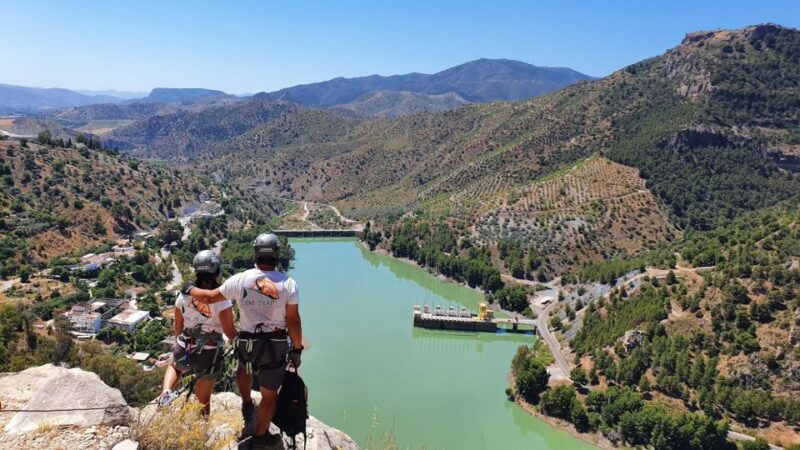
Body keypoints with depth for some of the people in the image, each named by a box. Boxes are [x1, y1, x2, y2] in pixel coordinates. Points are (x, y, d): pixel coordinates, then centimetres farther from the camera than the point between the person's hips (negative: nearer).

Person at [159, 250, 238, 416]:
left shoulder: (183, 295, -7)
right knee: (203, 400, 14)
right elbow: (230, 332, -17)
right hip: (209, 354, -3)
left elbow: (178, 328, 5)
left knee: (174, 367, 37)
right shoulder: (221, 300, -21)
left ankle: (166, 393, 12)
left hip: (184, 349, 3)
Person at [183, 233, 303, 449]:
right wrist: (297, 350, 1)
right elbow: (293, 321, -12)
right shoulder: (288, 283, -14)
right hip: (276, 346, -1)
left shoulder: (240, 280, -10)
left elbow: (209, 297, 3)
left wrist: (190, 290, 23)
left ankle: (247, 405, 37)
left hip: (248, 343, 2)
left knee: (244, 368, 38)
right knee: (269, 395, 17)